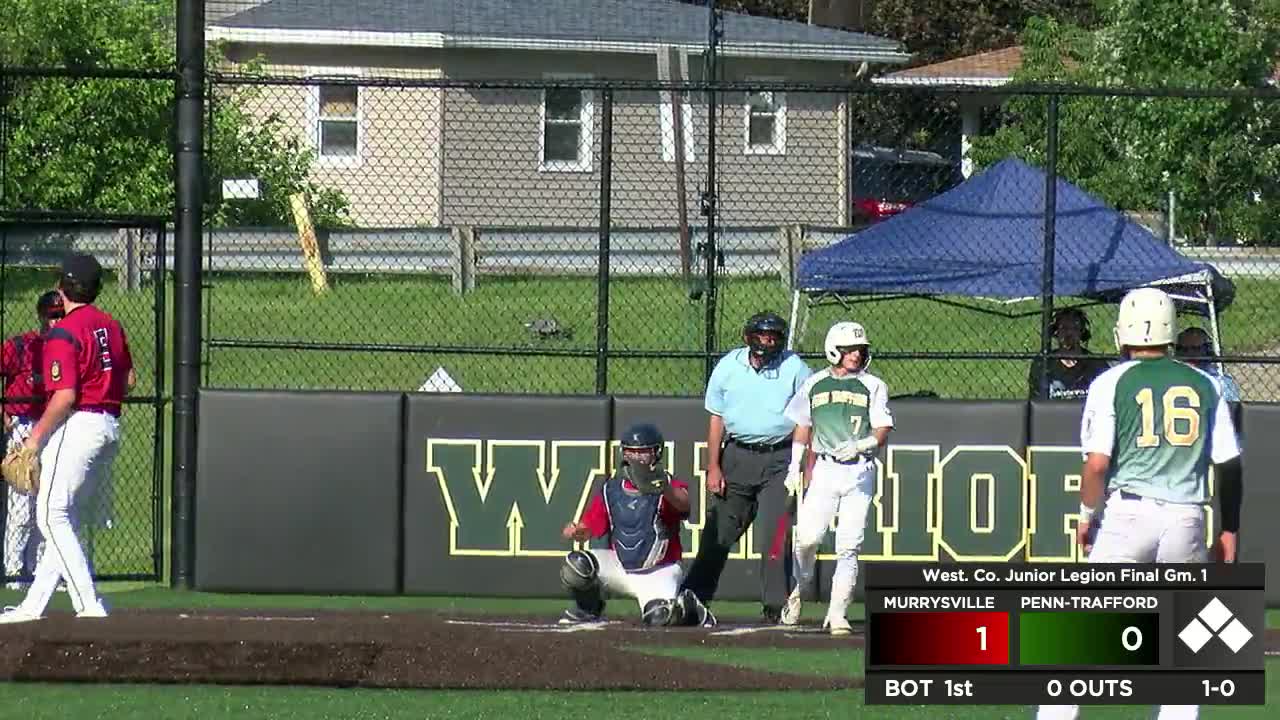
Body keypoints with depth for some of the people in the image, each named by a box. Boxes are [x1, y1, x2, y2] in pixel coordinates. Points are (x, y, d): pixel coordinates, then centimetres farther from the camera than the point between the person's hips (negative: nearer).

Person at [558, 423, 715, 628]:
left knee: (659, 617, -30)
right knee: (575, 564, -21)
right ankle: (589, 609, 9)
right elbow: (587, 529, 4)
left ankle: (689, 608, 8)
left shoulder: (668, 486, -10)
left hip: (657, 574, -4)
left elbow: (683, 503, -35)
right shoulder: (611, 490, 4)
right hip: (619, 568, 4)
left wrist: (664, 490, -57)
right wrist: (575, 532, -21)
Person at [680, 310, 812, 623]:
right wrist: (713, 467, 2)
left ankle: (775, 606, -4)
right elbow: (716, 419, 8)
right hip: (737, 455, 2)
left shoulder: (795, 369, -2)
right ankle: (691, 599, 10)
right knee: (718, 532, 3)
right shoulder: (728, 367, 3)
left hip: (779, 459, -2)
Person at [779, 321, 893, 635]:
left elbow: (882, 430, -2)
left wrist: (859, 445, -21)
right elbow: (803, 427, 18)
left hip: (860, 470, -1)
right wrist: (794, 468, 10)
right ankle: (796, 592, 16)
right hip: (824, 468, 1)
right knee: (807, 536, -10)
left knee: (848, 546, -6)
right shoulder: (814, 384, 10)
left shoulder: (873, 386, 5)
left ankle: (837, 614, -5)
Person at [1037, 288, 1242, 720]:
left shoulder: (1111, 383, 0)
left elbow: (1098, 462, -7)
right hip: (1187, 519, 2)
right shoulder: (1204, 385, 9)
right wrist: (1229, 529, 15)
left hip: (1129, 514, -2)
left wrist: (1087, 515, 7)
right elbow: (1229, 464, 7)